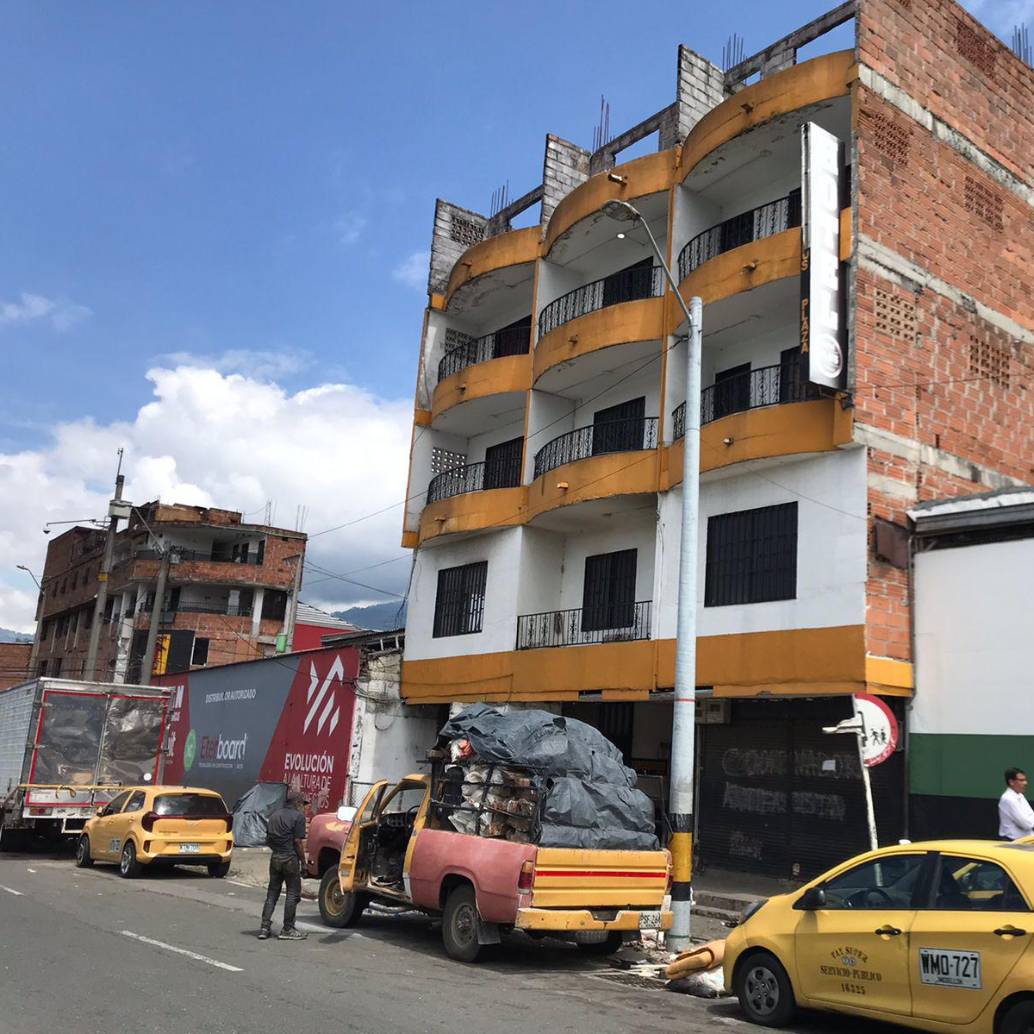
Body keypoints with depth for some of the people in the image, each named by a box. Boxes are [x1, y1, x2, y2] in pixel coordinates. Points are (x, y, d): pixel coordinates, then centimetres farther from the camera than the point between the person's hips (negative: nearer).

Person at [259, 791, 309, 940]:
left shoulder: (275, 815, 14)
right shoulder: (298, 816, -8)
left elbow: (268, 839, 15)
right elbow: (298, 841, -13)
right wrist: (303, 860, -5)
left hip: (275, 857, 7)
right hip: (290, 858, -7)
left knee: (272, 893, 14)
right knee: (293, 894, 3)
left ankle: (265, 927, 10)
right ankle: (287, 929, 5)